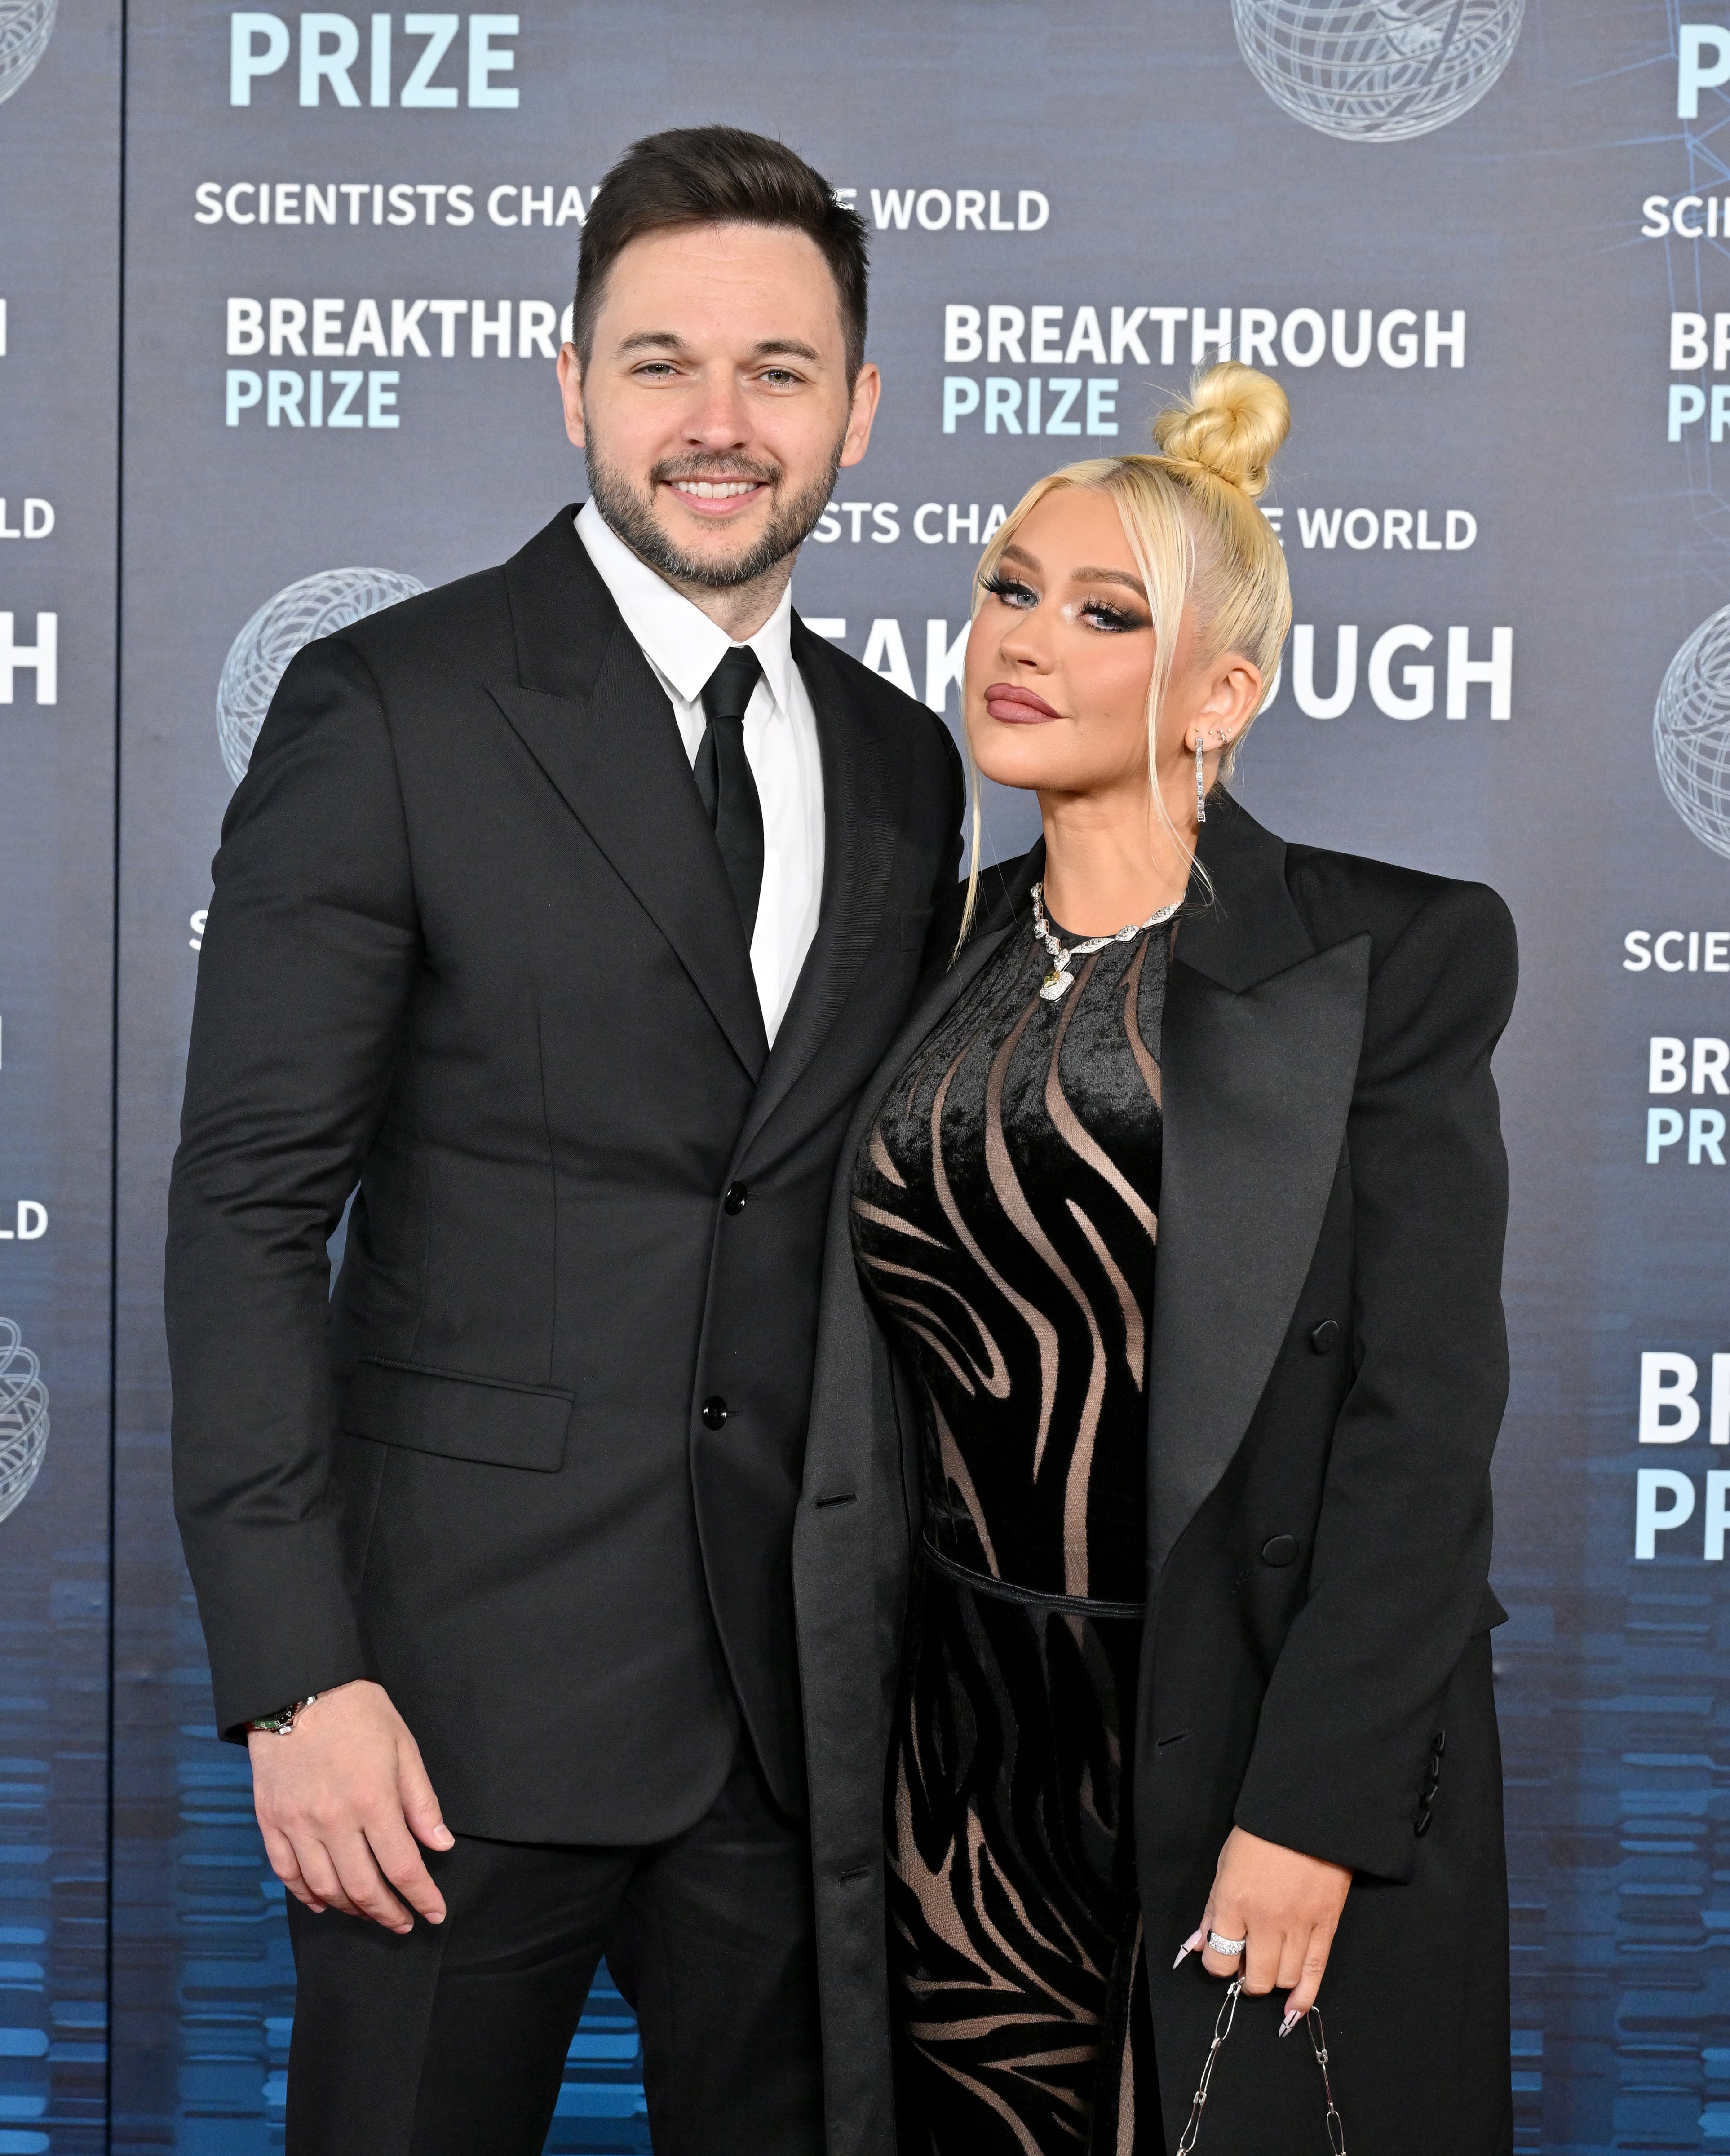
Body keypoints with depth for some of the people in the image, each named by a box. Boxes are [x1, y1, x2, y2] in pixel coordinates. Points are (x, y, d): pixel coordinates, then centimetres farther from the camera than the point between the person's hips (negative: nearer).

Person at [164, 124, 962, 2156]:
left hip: (802, 1685, 5)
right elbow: (246, 1208, -10)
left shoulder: (899, 763, 10)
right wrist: (294, 1680, -16)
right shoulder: (387, 710, -6)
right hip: (473, 1679, -4)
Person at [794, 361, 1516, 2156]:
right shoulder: (943, 955, 8)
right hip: (958, 1744, 5)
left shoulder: (1388, 955, -8)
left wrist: (1316, 1807, -17)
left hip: (1257, 1751, -4)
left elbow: (1424, 1423, -12)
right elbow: (871, 1424, 11)